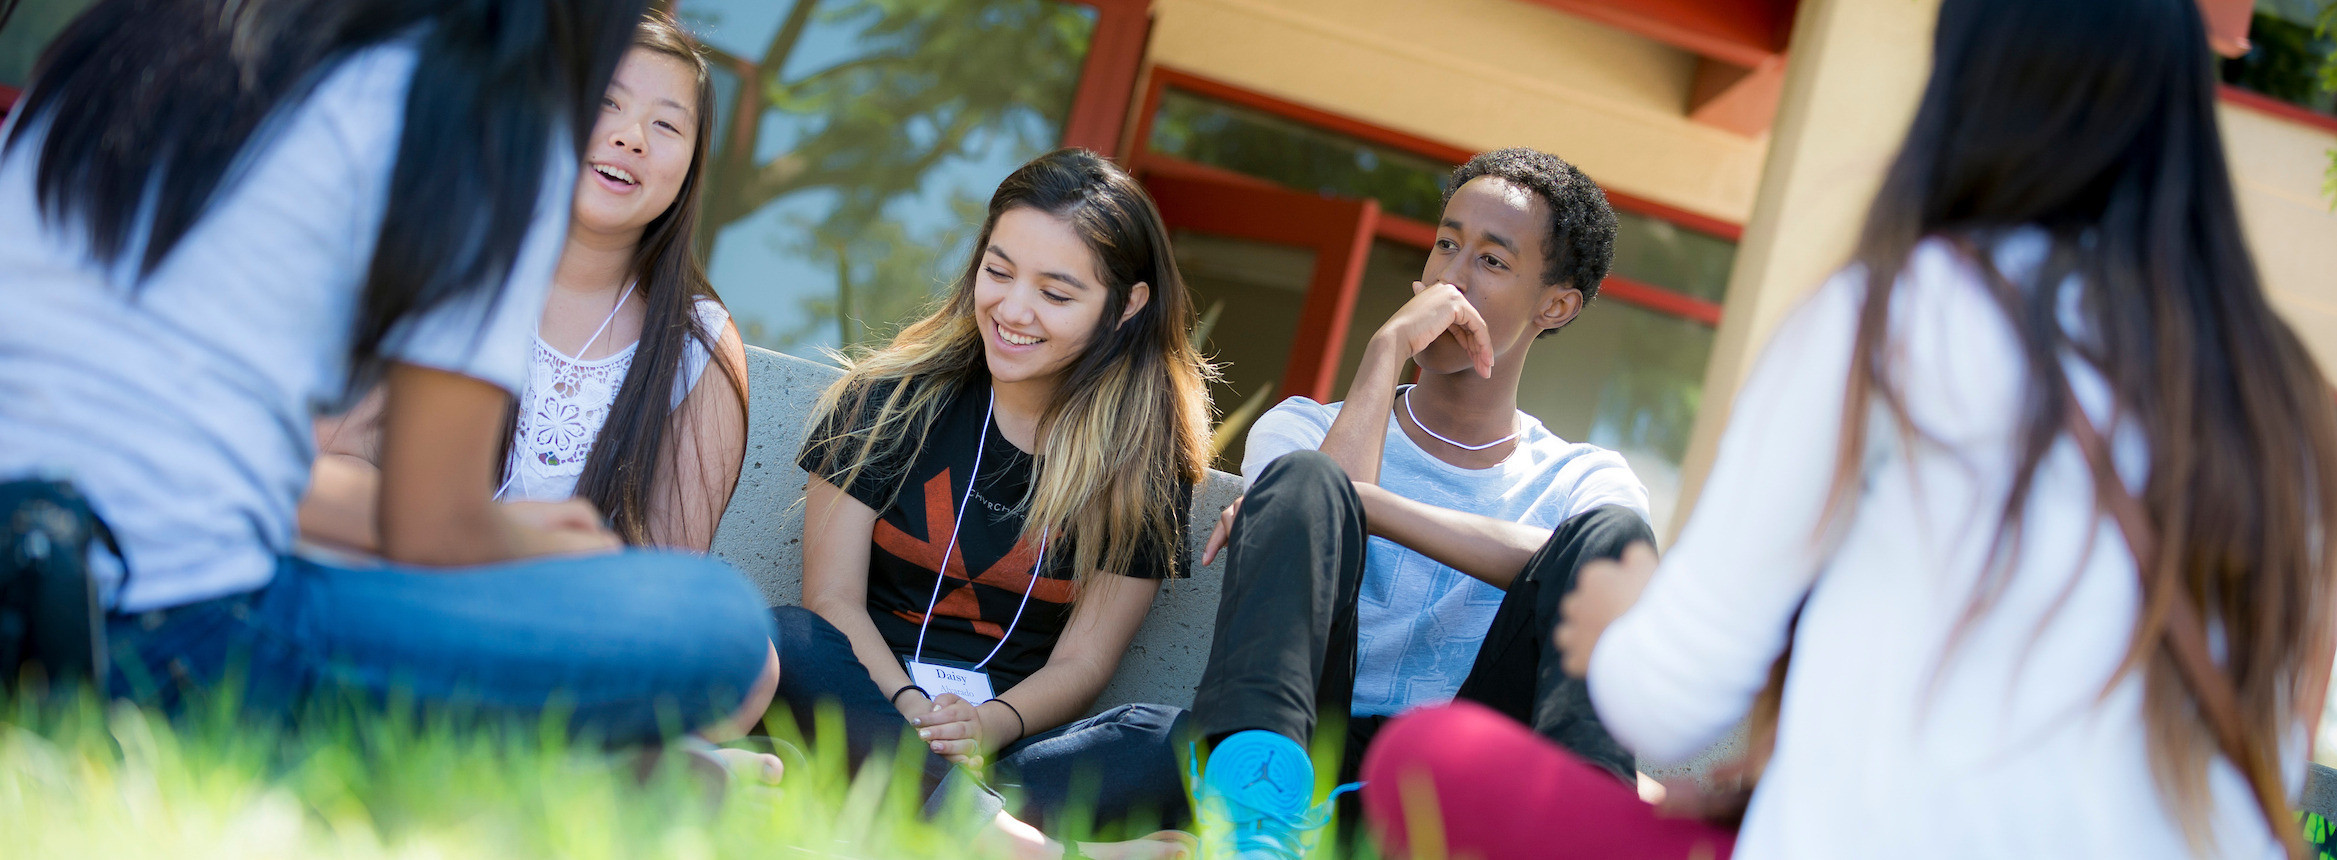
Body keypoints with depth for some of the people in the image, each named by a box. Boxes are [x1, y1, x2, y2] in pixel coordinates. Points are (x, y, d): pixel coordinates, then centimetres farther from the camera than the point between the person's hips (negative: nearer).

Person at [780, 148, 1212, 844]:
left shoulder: (1148, 457, 5)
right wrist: (910, 709, -20)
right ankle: (995, 830, -50)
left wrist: (989, 724, -20)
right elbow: (833, 596, -1)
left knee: (1165, 743, -30)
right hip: (869, 705, 0)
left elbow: (1081, 663, 2)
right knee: (787, 638, -33)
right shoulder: (892, 395, 4)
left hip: (1012, 733, 0)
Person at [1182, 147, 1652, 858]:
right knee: (1302, 481, -23)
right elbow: (1324, 493, -7)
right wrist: (1390, 345, -1)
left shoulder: (1586, 479, 18)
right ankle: (1258, 790, -49)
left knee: (1612, 533, -18)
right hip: (1313, 755, 0)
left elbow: (1586, 565, -10)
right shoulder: (1304, 428, 19)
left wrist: (1360, 501, -16)